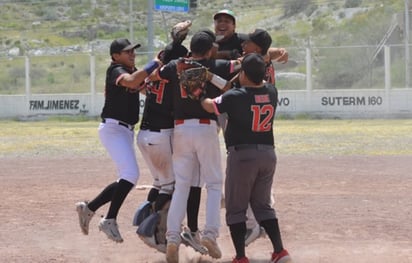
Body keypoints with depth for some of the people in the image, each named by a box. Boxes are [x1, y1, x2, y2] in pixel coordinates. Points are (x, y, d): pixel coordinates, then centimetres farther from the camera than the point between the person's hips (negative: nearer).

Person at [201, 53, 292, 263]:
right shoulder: (271, 92, 1)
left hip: (242, 154, -5)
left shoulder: (235, 97, -14)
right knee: (263, 205, 16)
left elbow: (209, 106, 1)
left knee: (235, 208, 5)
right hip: (268, 153, 5)